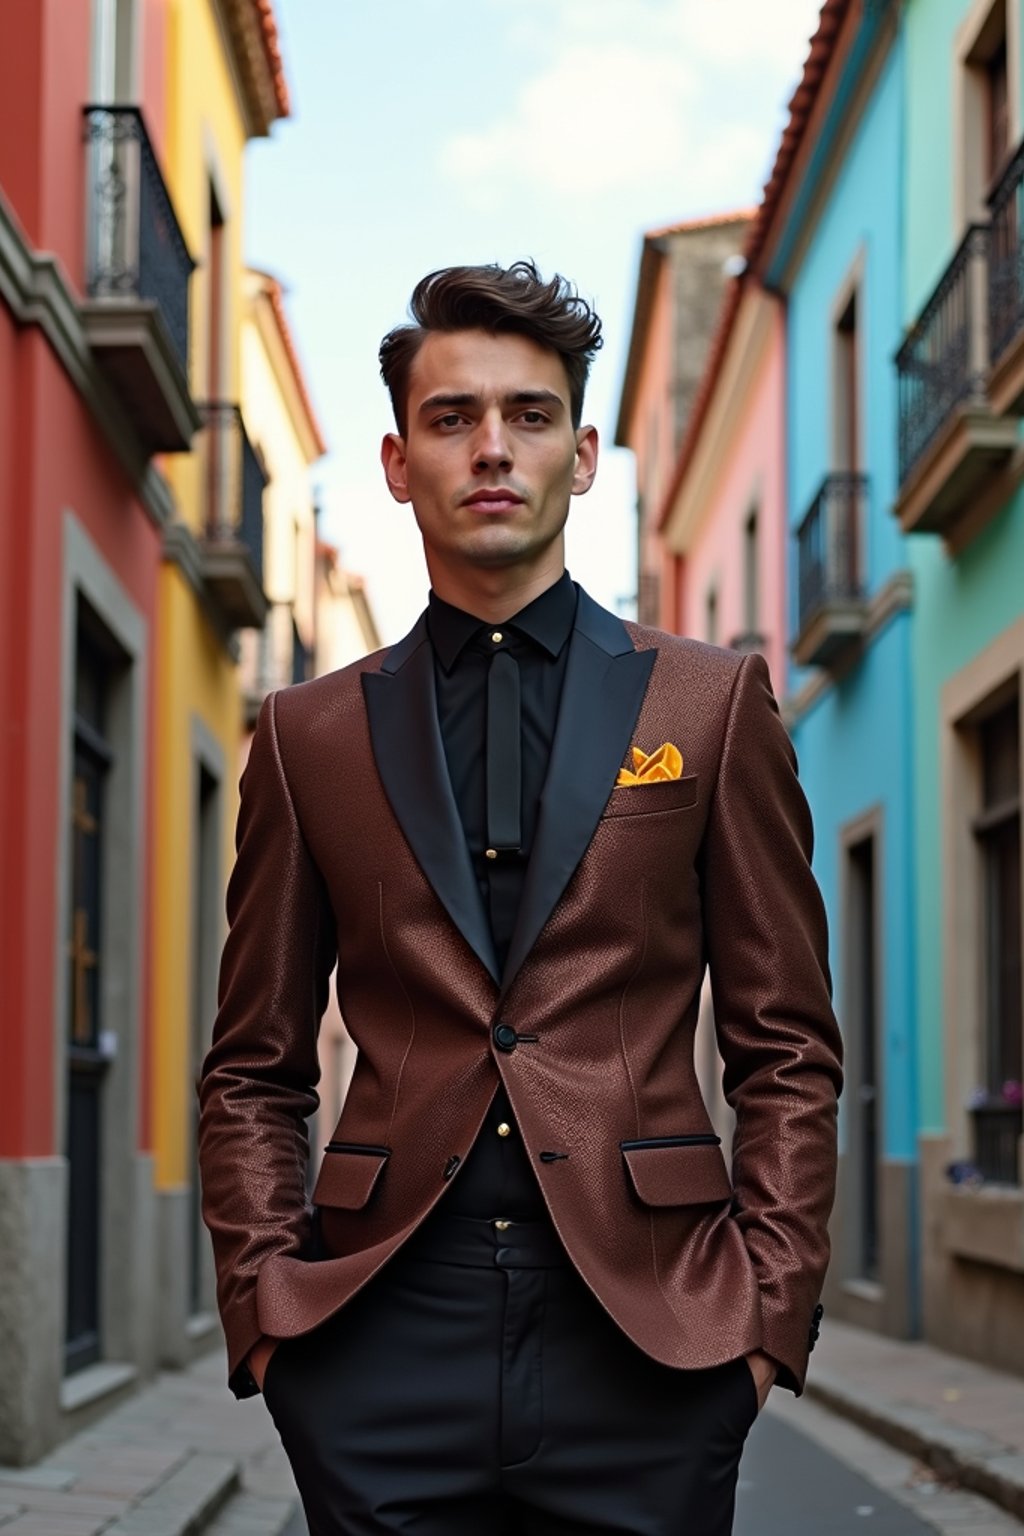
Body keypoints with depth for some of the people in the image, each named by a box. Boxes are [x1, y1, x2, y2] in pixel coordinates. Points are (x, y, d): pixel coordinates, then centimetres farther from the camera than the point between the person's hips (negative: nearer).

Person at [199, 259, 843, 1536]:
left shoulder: (712, 704, 8)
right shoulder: (310, 736, 10)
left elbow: (787, 1051, 6)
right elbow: (253, 1072, 12)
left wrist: (770, 1306, -3)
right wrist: (264, 1300, 0)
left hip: (648, 1336, -1)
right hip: (382, 1346, 1)